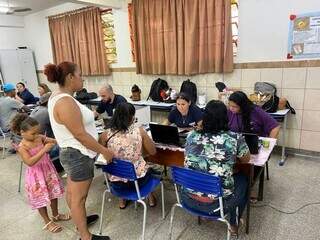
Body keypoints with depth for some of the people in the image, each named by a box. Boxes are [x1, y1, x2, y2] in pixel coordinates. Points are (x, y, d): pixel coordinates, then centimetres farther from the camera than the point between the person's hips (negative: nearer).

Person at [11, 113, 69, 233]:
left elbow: (54, 141, 3)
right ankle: (48, 222, 26)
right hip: (36, 176, -5)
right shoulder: (22, 147, -21)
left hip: (48, 170, 6)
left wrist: (51, 141, -19)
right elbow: (30, 162, -32)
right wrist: (44, 150, -37)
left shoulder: (40, 138, -6)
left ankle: (56, 215, 39)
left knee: (53, 193, 18)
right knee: (41, 199, 9)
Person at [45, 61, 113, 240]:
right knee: (79, 197, 4)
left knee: (72, 191, 24)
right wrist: (104, 151, -19)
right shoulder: (65, 102, -27)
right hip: (79, 155, -10)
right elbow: (80, 135, -26)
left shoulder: (57, 96, 6)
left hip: (72, 153, 10)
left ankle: (79, 220, 44)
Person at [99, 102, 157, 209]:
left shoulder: (106, 134, -14)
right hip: (139, 179, -1)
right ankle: (150, 196, 42)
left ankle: (123, 199, 40)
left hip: (117, 182, 1)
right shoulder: (140, 131, -15)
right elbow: (152, 152, -3)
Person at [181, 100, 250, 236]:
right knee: (242, 179, 26)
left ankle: (202, 211, 43)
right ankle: (233, 224, 37)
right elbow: (246, 160, 6)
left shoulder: (192, 136, -5)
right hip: (217, 203, -3)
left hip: (188, 199, 4)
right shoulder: (234, 138, -13)